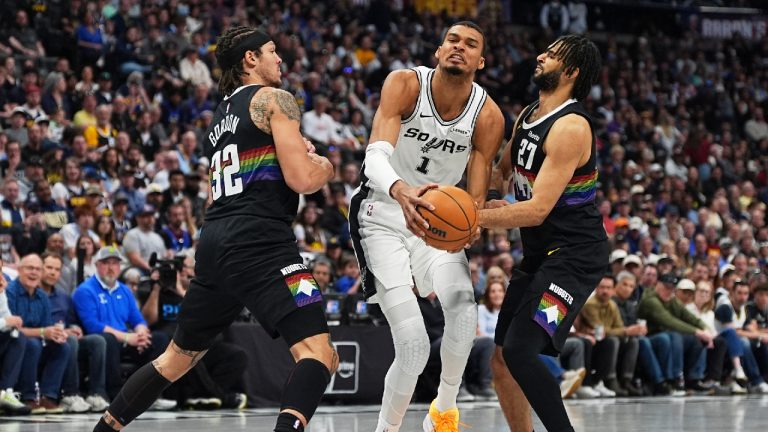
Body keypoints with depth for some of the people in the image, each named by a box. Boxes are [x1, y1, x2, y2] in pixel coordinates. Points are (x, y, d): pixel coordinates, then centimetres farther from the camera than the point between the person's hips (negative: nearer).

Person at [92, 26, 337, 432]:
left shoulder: (220, 117, 24)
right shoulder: (274, 99, 0)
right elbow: (302, 179, -11)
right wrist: (325, 166, 12)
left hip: (215, 243, 9)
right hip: (259, 242, -8)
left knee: (178, 356, 23)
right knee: (319, 354, -17)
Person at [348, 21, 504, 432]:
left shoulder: (488, 116, -11)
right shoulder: (405, 84, -19)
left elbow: (476, 201, -8)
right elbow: (375, 155, -32)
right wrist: (400, 190, -54)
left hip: (436, 219, 3)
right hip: (383, 215, -3)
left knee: (463, 307, -27)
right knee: (413, 345, -17)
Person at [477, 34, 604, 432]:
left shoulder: (570, 127, -20)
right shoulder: (527, 117, 9)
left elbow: (538, 210, -25)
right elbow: (502, 170, 26)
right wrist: (490, 199, 3)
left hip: (574, 255, -10)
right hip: (539, 252, 10)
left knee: (519, 351, -23)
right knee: (502, 361, 11)